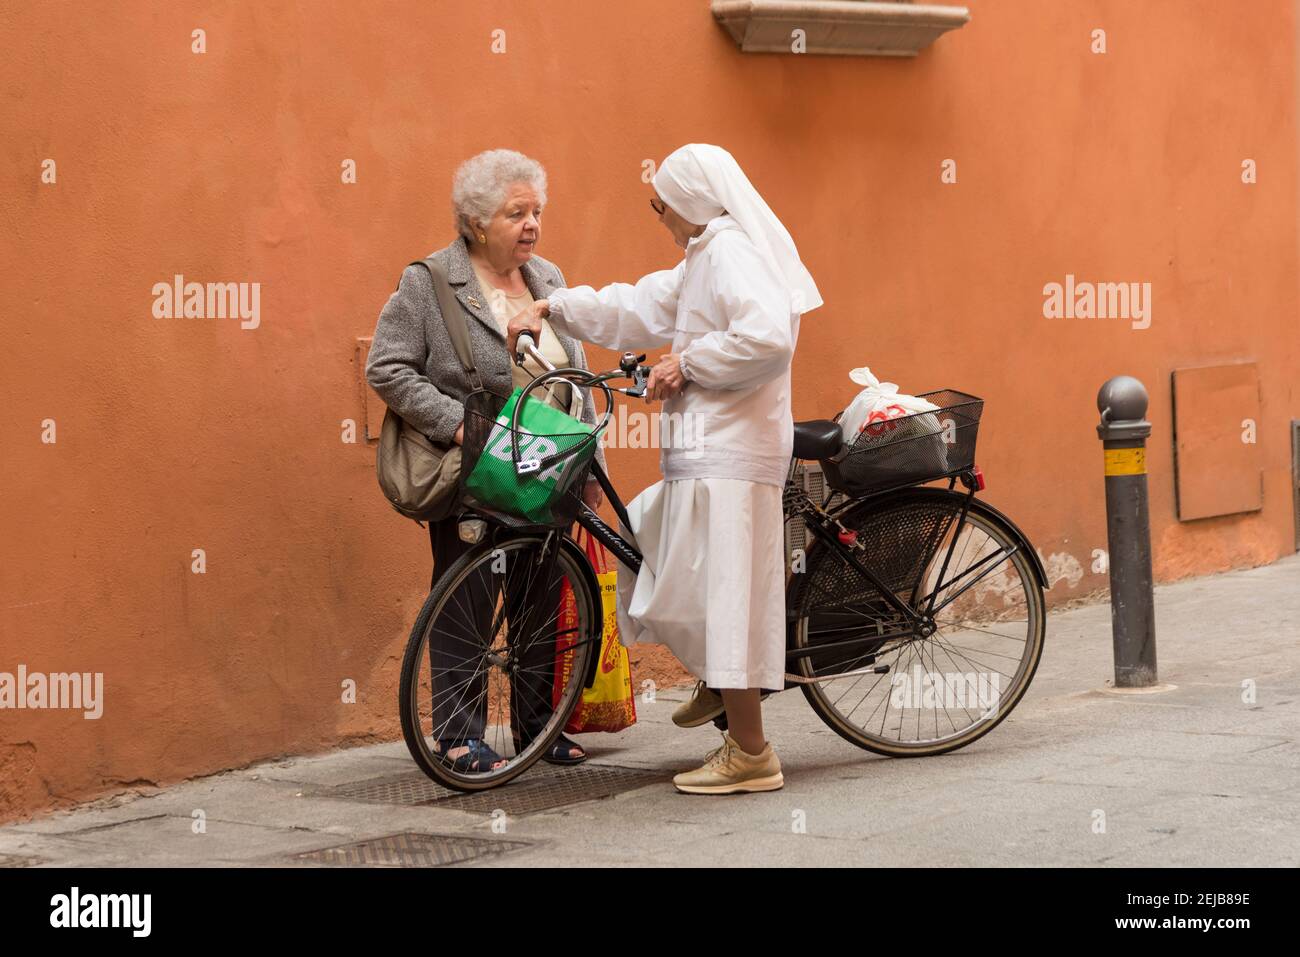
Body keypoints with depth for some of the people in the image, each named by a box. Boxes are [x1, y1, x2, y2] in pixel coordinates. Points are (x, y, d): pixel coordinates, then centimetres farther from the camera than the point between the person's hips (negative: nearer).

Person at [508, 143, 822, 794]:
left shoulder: (732, 250, -12)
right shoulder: (705, 259, 20)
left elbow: (767, 337, -27)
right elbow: (637, 308, 28)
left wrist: (687, 363, -16)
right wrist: (551, 308, 23)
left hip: (728, 457, -11)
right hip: (704, 454, 11)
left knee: (718, 594, -7)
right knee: (636, 547, 21)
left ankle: (749, 755, -2)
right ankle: (719, 683, 26)